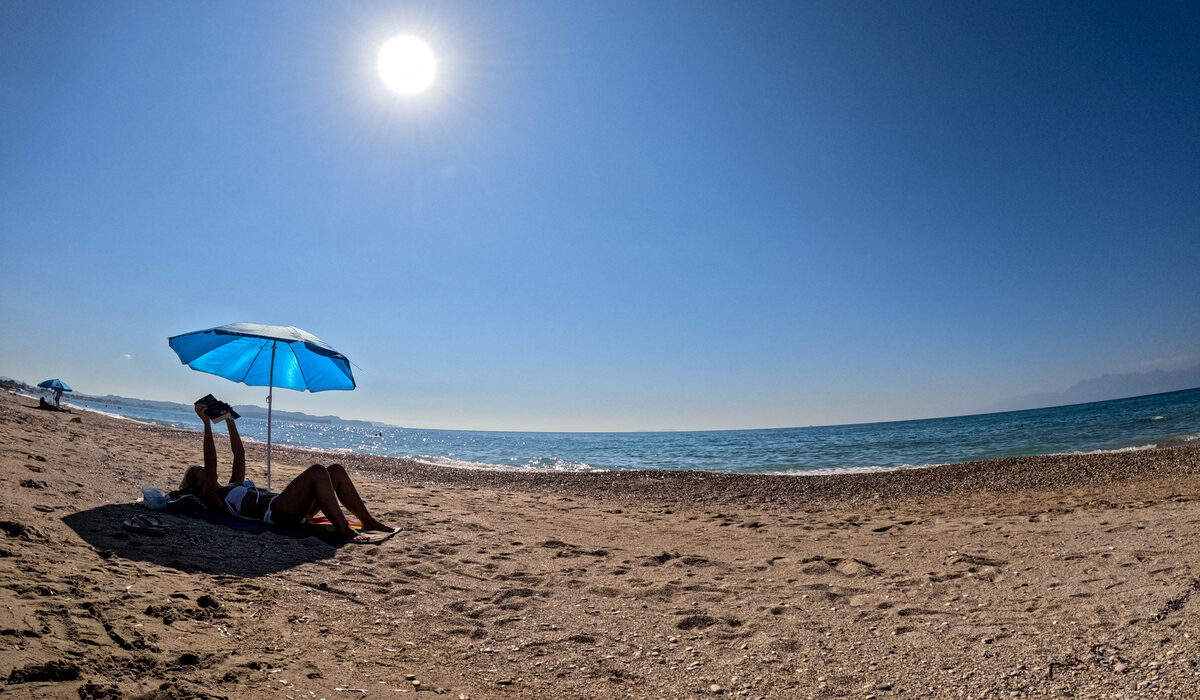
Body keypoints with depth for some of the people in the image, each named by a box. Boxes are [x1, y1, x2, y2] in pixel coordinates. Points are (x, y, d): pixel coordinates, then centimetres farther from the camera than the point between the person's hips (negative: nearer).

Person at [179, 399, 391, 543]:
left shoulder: (233, 486, 34)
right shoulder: (210, 498, 8)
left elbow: (239, 455, 38)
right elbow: (211, 463, -5)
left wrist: (230, 422, 38)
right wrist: (207, 423, -7)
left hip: (294, 510, 10)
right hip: (276, 512, -10)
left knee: (336, 470, -4)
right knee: (317, 471, -30)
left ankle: (368, 521, -7)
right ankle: (344, 530, -35)